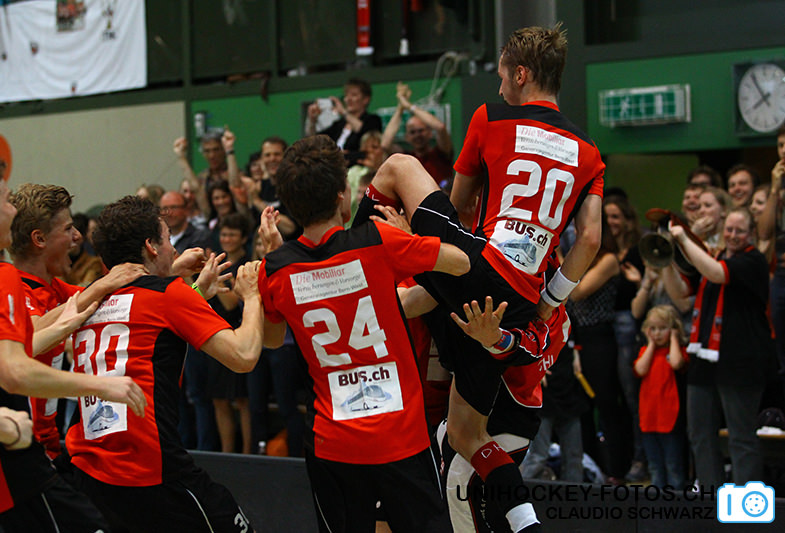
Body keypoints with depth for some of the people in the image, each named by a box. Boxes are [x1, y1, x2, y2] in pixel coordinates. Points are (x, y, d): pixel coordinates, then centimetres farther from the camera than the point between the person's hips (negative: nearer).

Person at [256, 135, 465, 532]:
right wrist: (405, 236, 15)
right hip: (403, 438, -2)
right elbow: (461, 262, 0)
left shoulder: (275, 270, -3)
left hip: (331, 445, 2)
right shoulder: (377, 242, -12)